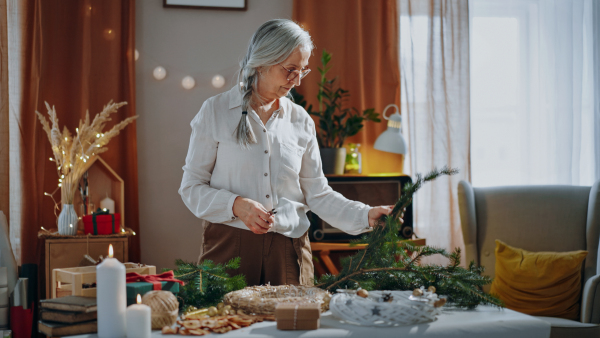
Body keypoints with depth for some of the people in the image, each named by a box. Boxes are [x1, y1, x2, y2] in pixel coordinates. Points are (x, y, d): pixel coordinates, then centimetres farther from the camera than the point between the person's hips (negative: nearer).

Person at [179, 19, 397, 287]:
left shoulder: (300, 121, 9)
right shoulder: (216, 112, 1)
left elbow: (317, 193, 9)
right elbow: (191, 187, -1)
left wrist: (366, 216, -4)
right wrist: (235, 205, -17)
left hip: (289, 251, 3)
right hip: (231, 246, -2)